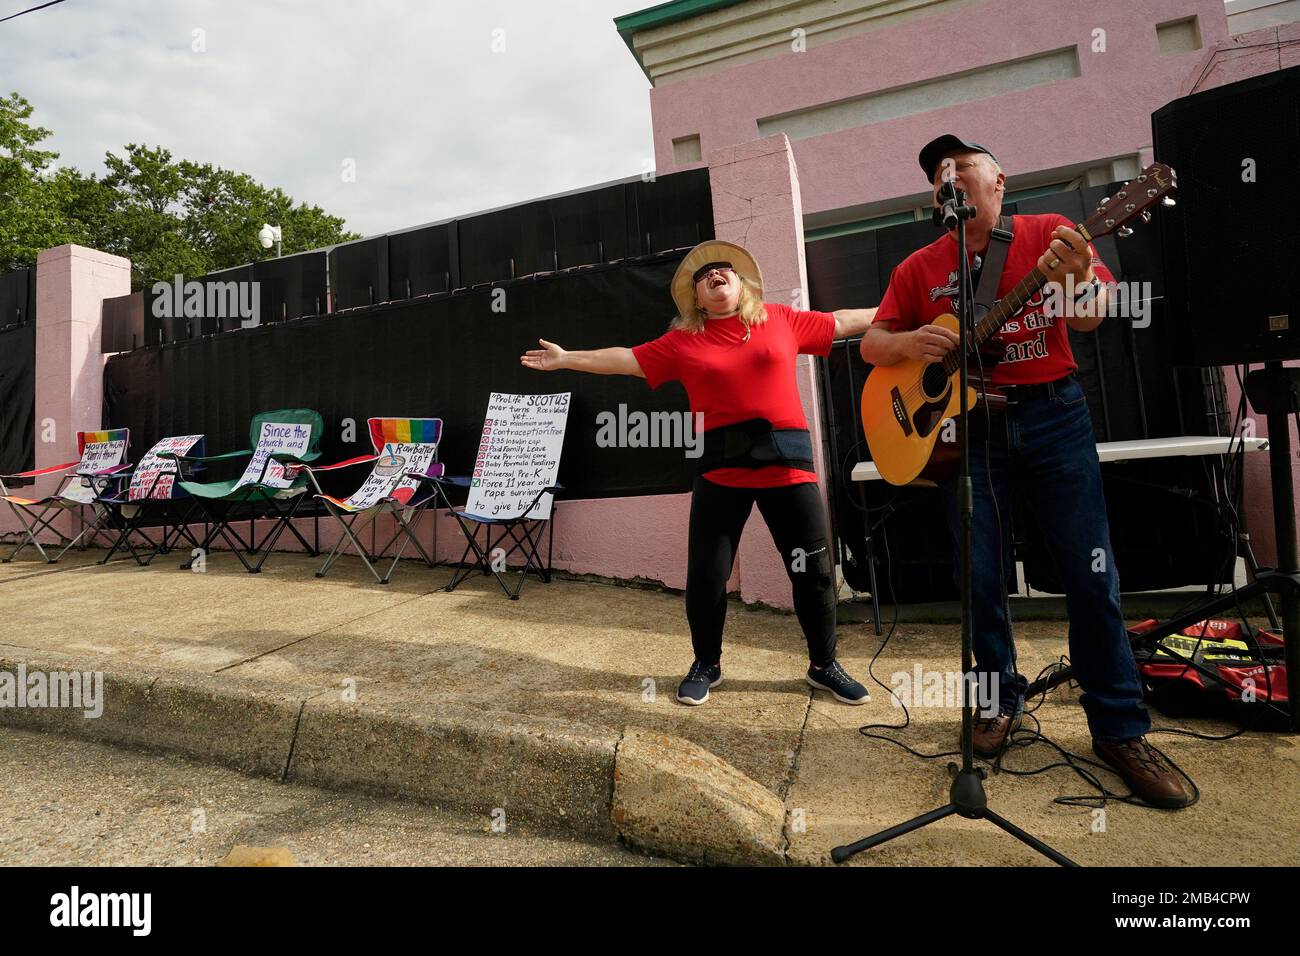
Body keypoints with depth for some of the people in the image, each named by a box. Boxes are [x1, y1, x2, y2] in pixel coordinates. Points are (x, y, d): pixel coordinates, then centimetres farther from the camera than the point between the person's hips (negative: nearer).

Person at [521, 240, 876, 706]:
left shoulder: (781, 319, 9)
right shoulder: (683, 342, 7)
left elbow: (842, 321, 18)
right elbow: (625, 359, 9)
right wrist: (566, 359, 7)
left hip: (787, 462, 1)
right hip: (721, 470, 0)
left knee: (814, 571, 6)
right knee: (705, 575, 2)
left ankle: (824, 664, 28)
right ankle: (706, 664, 26)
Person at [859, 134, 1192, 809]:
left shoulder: (1049, 234, 5)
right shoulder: (920, 267, 10)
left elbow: (1092, 318, -6)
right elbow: (870, 344, 9)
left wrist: (1075, 282, -28)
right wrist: (908, 342, -13)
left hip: (1051, 412, -1)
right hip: (962, 423, 2)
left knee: (1092, 576, 0)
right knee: (982, 580, 4)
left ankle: (1120, 728, 14)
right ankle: (1001, 700, 24)